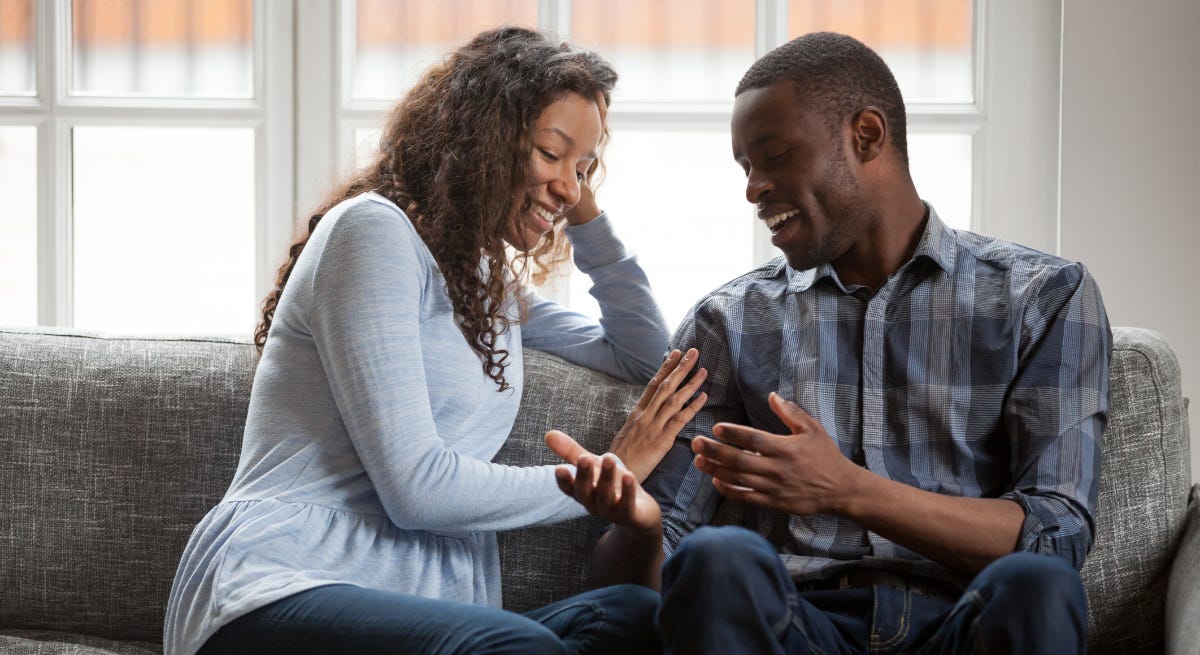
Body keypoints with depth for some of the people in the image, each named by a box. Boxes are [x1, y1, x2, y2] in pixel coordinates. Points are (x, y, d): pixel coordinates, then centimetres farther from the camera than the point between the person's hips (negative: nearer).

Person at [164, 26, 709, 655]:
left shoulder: (492, 285, 25)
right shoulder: (374, 229, -3)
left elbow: (643, 355, 35)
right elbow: (415, 488, -11)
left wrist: (585, 214, 27)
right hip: (282, 592, -7)